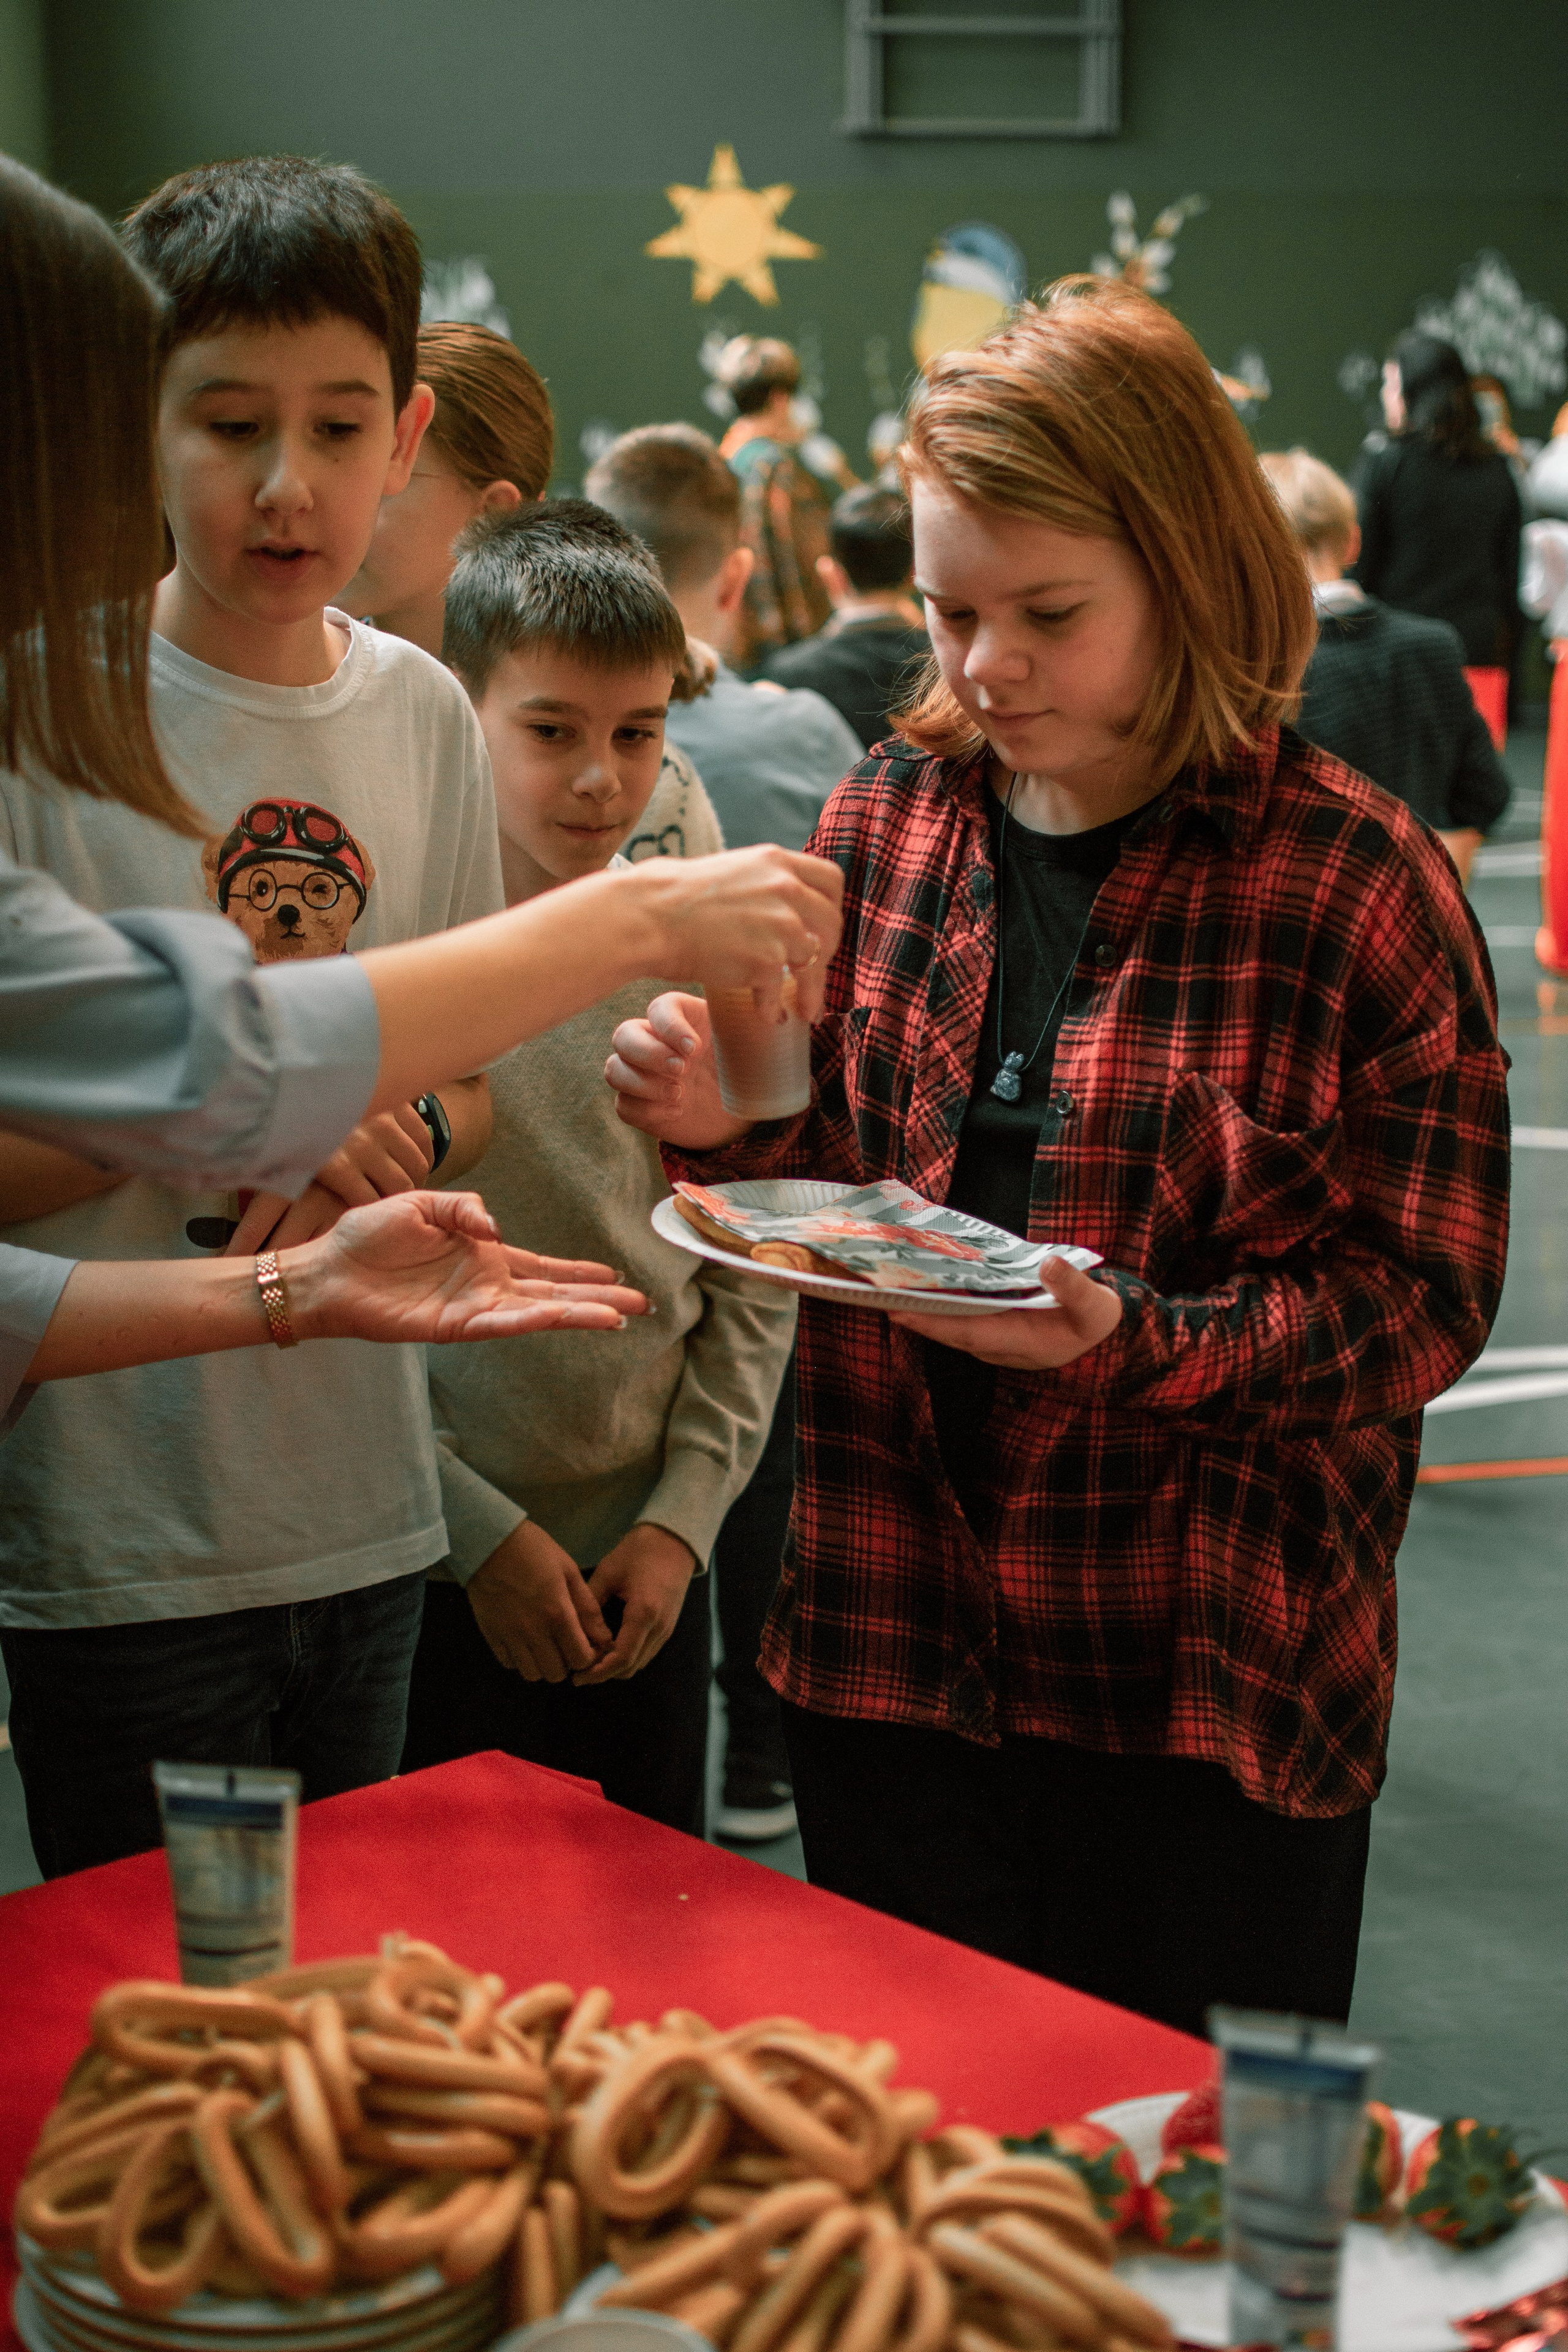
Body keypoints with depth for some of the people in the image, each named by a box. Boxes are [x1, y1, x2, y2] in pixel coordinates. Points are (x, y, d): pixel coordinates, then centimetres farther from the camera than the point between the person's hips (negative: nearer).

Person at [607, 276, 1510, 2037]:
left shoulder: (1359, 883, -9)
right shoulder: (884, 822, 4)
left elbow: (1421, 1297, -9)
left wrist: (1133, 1340, -23)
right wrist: (728, 1126, -7)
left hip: (1210, 1688, -4)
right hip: (887, 1641, 4)